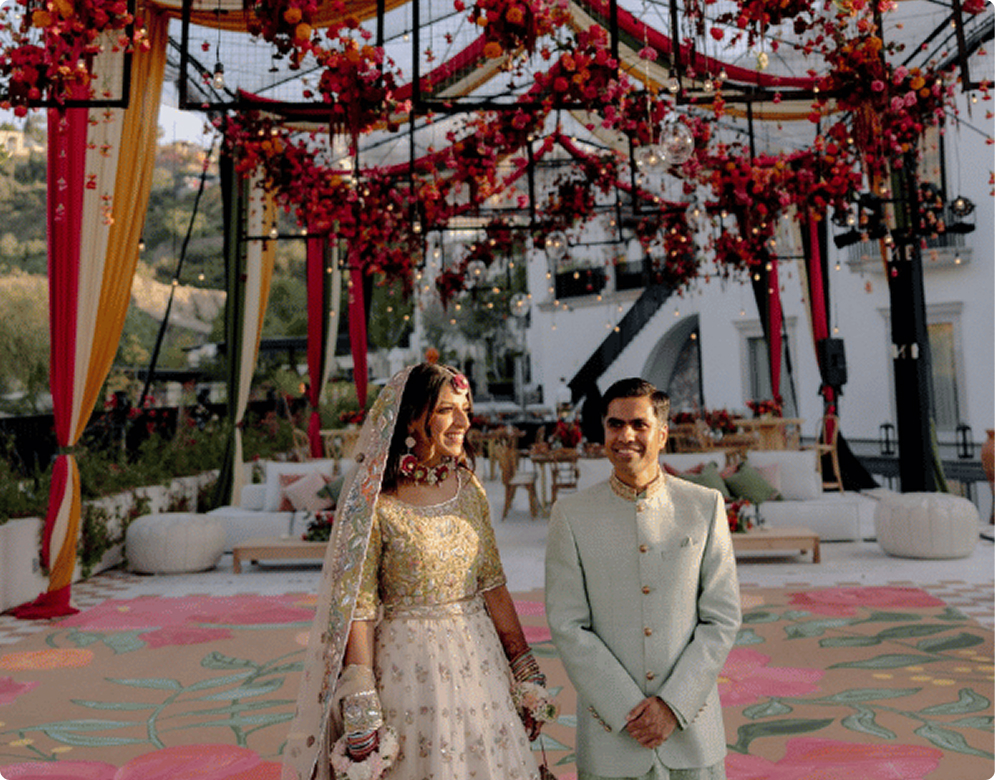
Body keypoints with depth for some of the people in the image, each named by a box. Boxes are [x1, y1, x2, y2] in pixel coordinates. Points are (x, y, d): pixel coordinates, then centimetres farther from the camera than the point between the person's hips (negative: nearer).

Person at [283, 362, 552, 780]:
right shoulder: (372, 499, -14)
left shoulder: (469, 488, 2)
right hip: (407, 664, -5)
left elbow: (493, 585, 6)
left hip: (479, 658, 5)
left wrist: (527, 675, 6)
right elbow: (355, 608, -13)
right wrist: (361, 718, -16)